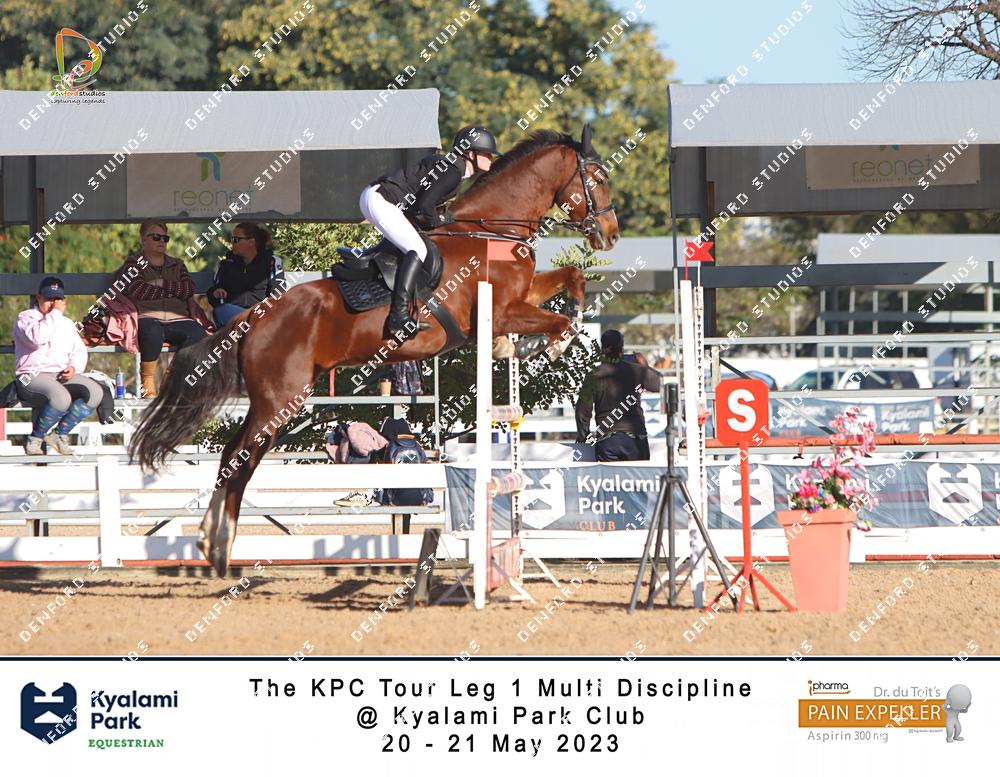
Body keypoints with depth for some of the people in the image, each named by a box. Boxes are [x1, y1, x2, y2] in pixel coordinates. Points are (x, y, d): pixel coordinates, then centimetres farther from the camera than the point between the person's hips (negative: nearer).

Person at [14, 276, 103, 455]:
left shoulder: (67, 323, 24)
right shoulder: (25, 318, 3)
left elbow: (79, 351, 21)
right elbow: (37, 337, -19)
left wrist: (74, 367, -2)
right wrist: (55, 313, -12)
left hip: (63, 375, 7)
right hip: (33, 376, -7)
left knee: (95, 392, -20)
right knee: (61, 398, -37)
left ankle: (58, 434, -11)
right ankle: (35, 439, -16)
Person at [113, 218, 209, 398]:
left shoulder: (177, 265, 28)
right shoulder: (134, 263, 16)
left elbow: (188, 291, 9)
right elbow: (139, 292, -3)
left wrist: (161, 284, -1)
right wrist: (174, 291, 5)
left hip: (177, 318, 4)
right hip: (148, 317, -4)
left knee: (198, 334, -30)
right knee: (152, 333, -41)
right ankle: (148, 382, -28)